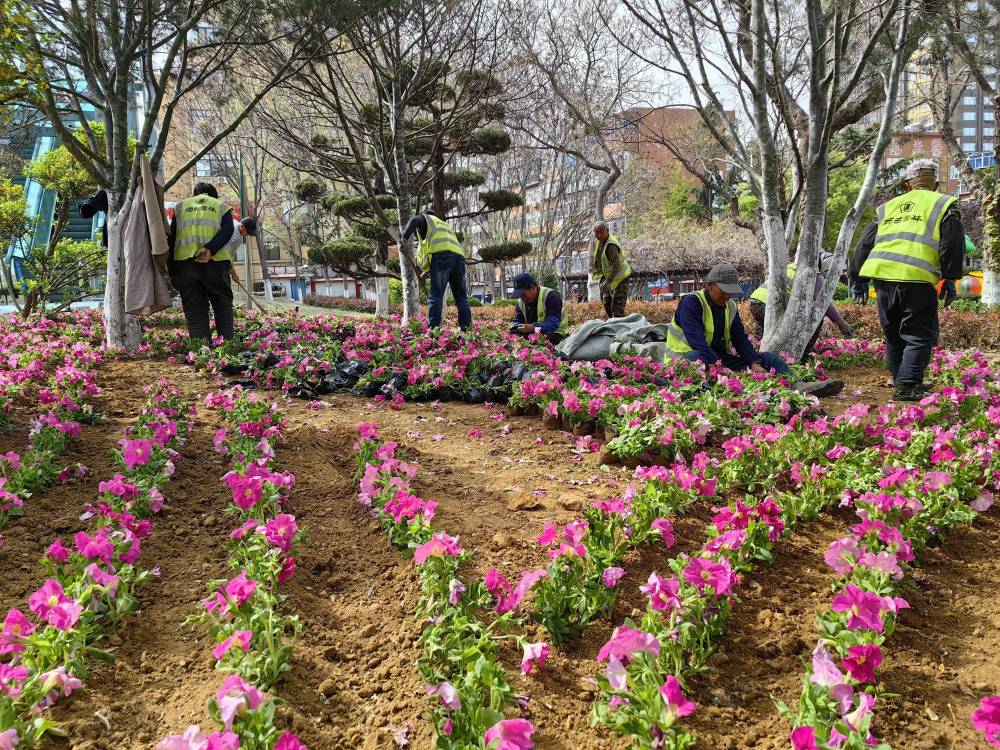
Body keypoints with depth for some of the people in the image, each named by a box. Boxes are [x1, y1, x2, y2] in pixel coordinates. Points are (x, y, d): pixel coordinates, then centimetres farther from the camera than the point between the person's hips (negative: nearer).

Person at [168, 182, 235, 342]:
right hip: (215, 263, -1)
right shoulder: (221, 206, 19)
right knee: (223, 307, 11)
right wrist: (210, 249, -16)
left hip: (184, 262, 1)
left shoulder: (180, 206, 22)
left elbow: (171, 239, 13)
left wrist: (172, 272, 11)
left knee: (195, 313, 3)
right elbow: (227, 231, -3)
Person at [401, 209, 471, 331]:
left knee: (436, 295, -8)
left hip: (441, 254, -6)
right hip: (459, 256, 6)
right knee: (461, 296, 11)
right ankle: (466, 327, 6)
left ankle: (433, 328, -14)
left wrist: (404, 238, -6)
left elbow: (414, 221, 1)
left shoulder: (425, 218, 25)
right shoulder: (445, 225, 42)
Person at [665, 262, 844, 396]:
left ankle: (798, 387, -33)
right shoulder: (691, 303, -13)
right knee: (699, 357, -42)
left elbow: (741, 340, 5)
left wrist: (755, 363, -16)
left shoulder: (730, 307, 11)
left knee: (768, 358, -6)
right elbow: (697, 342, -26)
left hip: (720, 358, 7)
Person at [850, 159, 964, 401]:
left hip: (881, 275, 5)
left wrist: (857, 277, 26)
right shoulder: (944, 204, 12)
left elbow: (865, 243, 22)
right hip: (915, 278, -4)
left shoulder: (889, 206, 24)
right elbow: (952, 245, 3)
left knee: (894, 336, 17)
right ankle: (907, 386, -9)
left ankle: (901, 382, 24)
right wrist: (950, 279, 8)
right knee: (920, 336, 2)